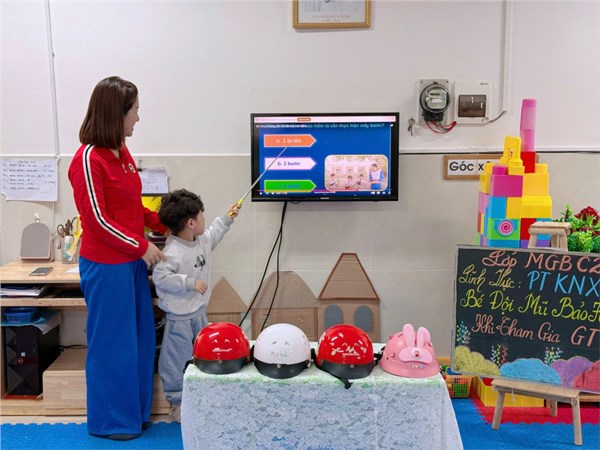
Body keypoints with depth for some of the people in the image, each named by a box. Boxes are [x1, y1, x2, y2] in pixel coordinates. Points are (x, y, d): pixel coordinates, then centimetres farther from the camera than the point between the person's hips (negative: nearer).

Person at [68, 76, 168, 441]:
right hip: (106, 265, -8)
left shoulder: (122, 153, 8)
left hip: (133, 261, 8)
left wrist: (165, 224, 9)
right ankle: (108, 421, 24)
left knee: (140, 340, 16)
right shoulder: (88, 159, -16)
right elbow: (97, 219, -17)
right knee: (112, 344, 5)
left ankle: (134, 411, 33)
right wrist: (141, 247, -14)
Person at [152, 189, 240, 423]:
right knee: (177, 360, 5)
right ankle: (177, 402, 20)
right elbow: (160, 277, -29)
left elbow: (212, 236, 25)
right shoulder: (172, 252, -26)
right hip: (179, 318, -9)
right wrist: (190, 283, -29)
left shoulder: (201, 241, 3)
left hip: (199, 312, 10)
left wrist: (226, 219, 27)